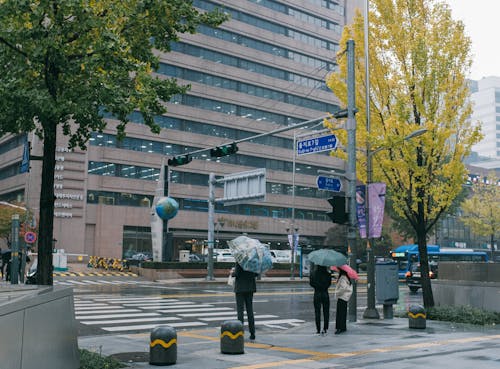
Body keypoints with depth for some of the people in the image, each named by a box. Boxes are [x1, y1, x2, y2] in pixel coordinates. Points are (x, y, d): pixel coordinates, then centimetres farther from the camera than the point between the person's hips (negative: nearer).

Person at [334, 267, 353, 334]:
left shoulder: (343, 278, -16)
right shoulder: (345, 277, 15)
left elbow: (343, 288, -23)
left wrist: (337, 293, -12)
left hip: (342, 298, -10)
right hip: (344, 298, 10)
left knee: (340, 313, -10)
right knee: (342, 313, 15)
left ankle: (340, 328, -11)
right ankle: (343, 327, 21)